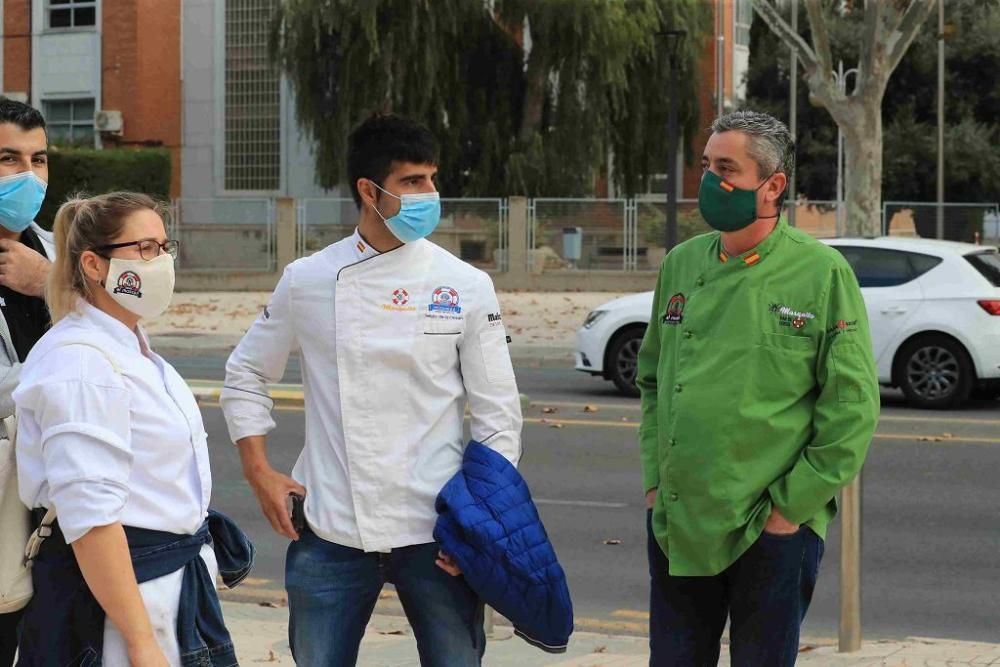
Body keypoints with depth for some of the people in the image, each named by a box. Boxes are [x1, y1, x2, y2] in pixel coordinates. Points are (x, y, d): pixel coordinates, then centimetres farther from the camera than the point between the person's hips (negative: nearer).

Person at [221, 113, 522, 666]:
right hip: (331, 531, 1)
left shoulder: (466, 287, 0)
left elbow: (498, 414, 2)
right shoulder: (307, 281, 2)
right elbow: (246, 376, 14)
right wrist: (259, 473, 4)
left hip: (435, 533, -1)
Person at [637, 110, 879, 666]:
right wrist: (654, 479, 8)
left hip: (772, 532, -5)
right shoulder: (682, 265, 7)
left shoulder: (822, 273, -9)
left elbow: (853, 409, -10)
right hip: (677, 526, 5)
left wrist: (792, 506, -12)